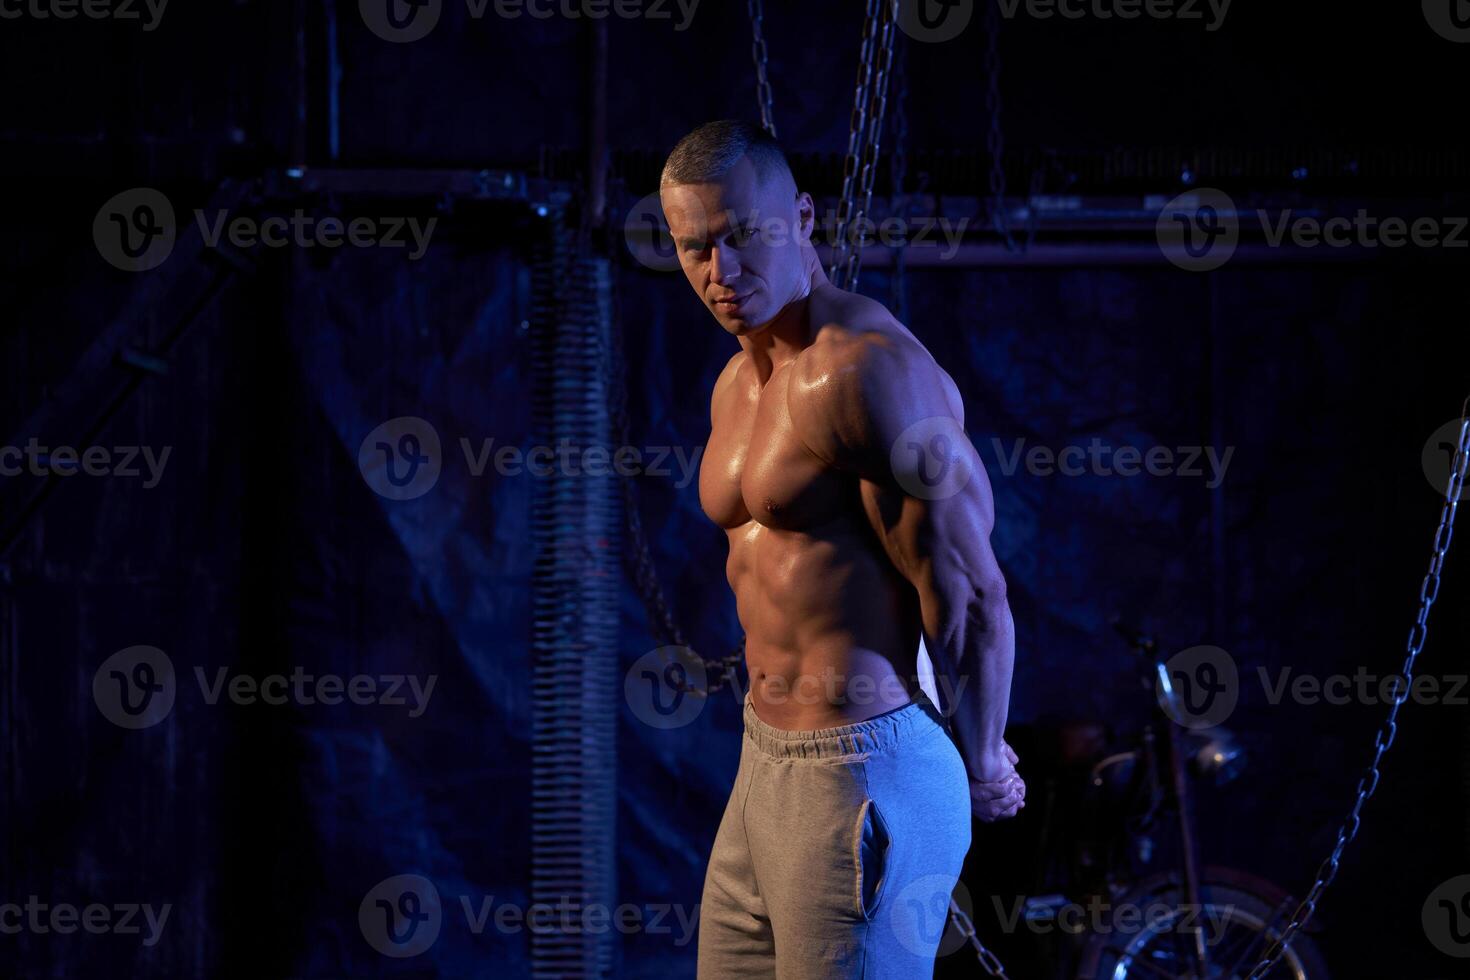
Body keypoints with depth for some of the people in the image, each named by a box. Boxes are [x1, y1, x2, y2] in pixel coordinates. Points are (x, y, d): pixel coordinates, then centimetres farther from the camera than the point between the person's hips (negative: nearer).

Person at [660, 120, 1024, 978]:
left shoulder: (866, 368, -17)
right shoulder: (739, 385, 14)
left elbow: (970, 594, -17)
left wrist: (979, 769, -4)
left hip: (860, 778, -10)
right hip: (767, 762, 10)